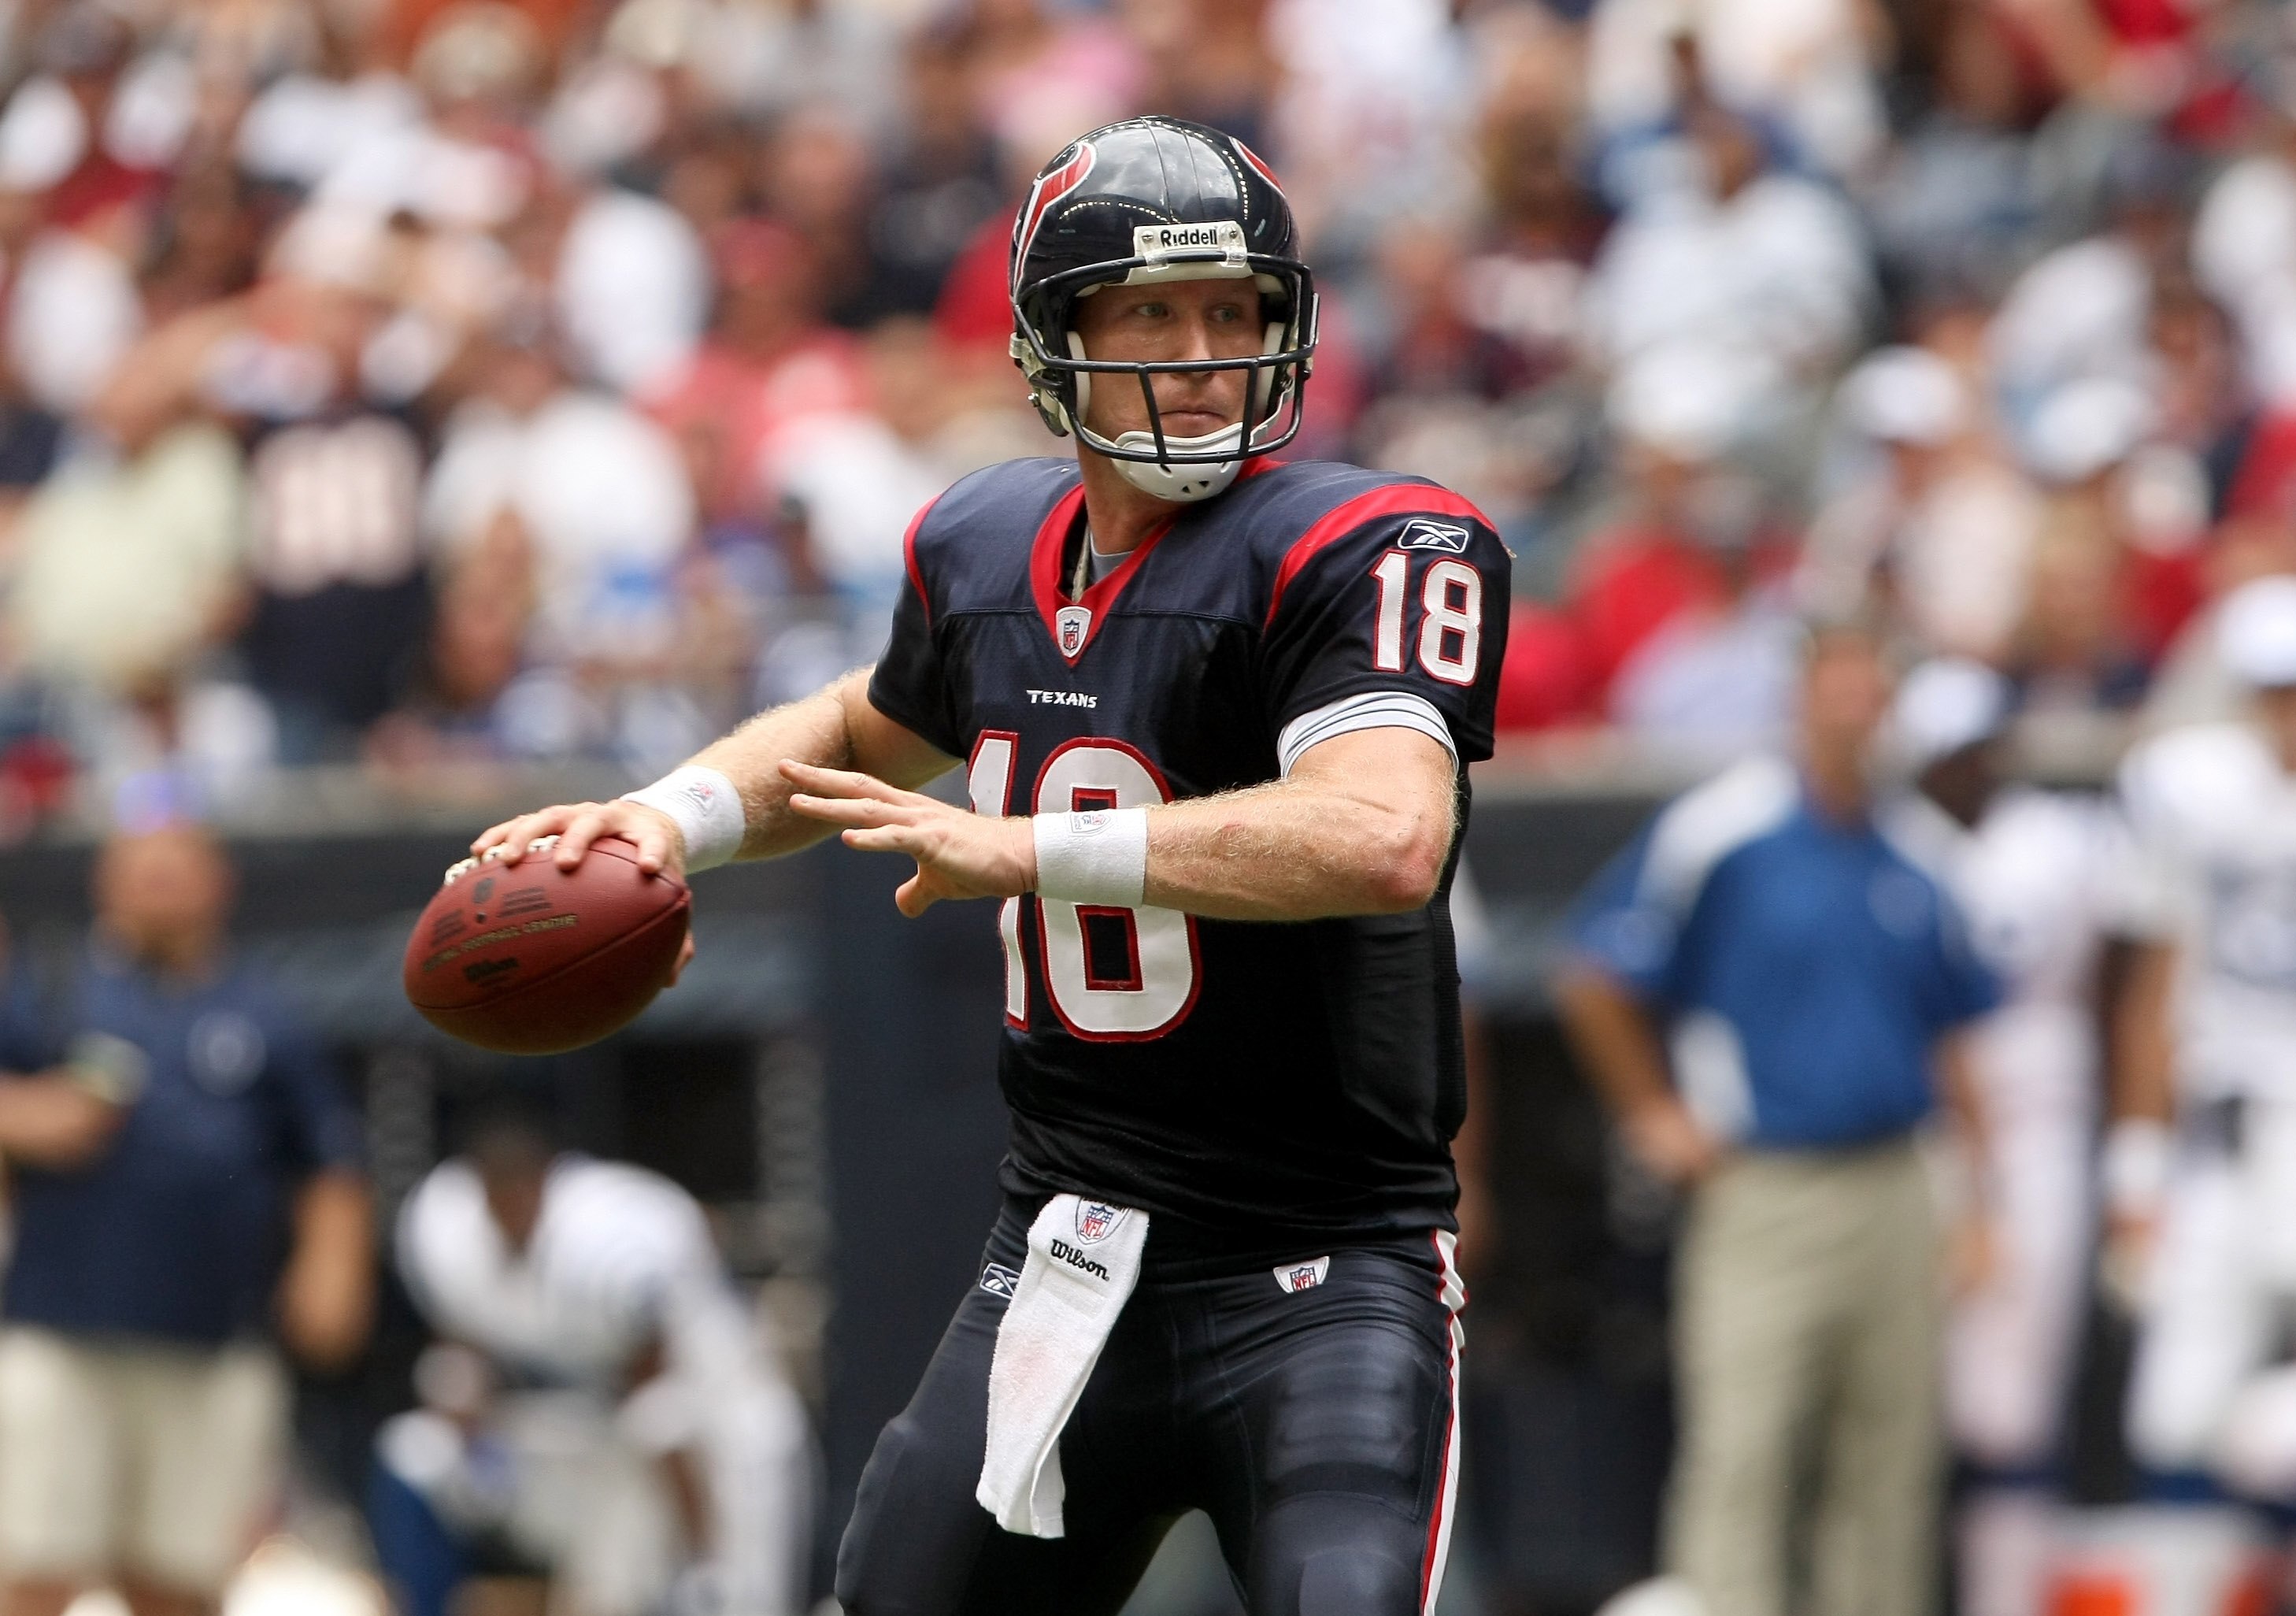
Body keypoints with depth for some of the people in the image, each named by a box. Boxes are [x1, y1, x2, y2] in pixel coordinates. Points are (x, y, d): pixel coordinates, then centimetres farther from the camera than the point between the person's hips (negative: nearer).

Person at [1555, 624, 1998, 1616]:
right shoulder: (1719, 832, -5)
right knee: (1741, 1458, -11)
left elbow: (1952, 1032, 19)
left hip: (1894, 1191, 5)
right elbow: (1595, 984, -1)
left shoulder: (1913, 857, 11)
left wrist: (1983, 1182, 12)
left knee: (1889, 1467, 7)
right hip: (1763, 1192, -5)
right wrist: (1654, 1117, -2)